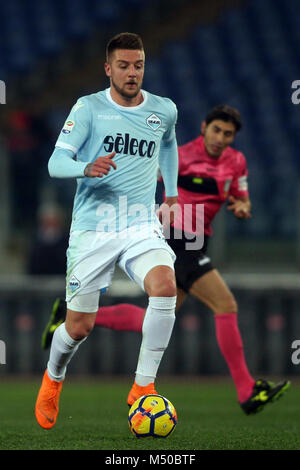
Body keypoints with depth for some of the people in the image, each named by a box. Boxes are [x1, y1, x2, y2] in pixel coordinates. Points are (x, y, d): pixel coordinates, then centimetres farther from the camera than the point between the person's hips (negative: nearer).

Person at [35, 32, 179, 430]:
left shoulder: (164, 110, 7)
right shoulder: (89, 108, -3)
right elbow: (56, 163, -11)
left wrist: (172, 191, 27)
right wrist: (87, 168, -31)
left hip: (142, 224, 2)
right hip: (92, 226, -2)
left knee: (165, 286, -29)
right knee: (79, 328, 1)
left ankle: (143, 386, -16)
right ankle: (53, 378, 36)